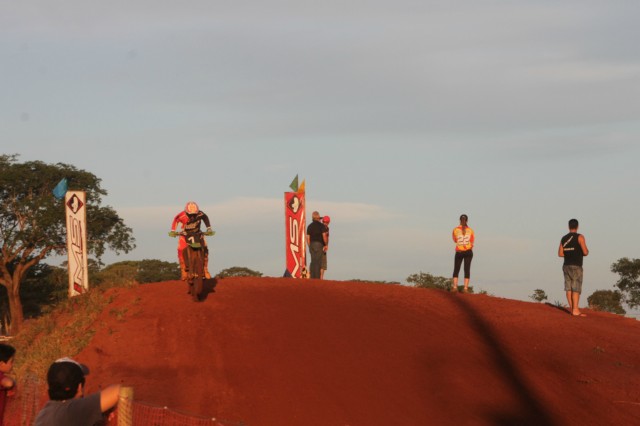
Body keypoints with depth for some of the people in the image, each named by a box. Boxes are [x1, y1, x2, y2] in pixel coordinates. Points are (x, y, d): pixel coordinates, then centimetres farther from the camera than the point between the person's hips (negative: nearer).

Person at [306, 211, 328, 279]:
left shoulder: (309, 226, 10)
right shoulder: (321, 225, -4)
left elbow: (308, 238, 9)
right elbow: (324, 236, -11)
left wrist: (309, 246, 15)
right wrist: (326, 245, -1)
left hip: (312, 244, 4)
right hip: (319, 244, -4)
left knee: (313, 262, 7)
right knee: (318, 262, -5)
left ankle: (312, 277, 3)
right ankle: (317, 277, -9)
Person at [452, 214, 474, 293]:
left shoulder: (456, 230, -5)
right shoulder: (470, 230, -2)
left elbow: (455, 240, 7)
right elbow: (472, 242, 3)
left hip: (459, 252, -1)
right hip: (468, 252, 1)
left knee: (456, 269, 10)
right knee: (467, 269, 3)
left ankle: (455, 286, -2)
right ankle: (466, 288, -2)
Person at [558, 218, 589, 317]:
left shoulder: (564, 238, 9)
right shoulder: (579, 237, -8)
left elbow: (560, 253, 8)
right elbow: (585, 252, -14)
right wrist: (587, 251, 9)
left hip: (566, 265, 6)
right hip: (576, 266, -6)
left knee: (569, 288, 6)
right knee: (576, 288, -7)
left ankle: (571, 308, 8)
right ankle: (575, 310, -11)